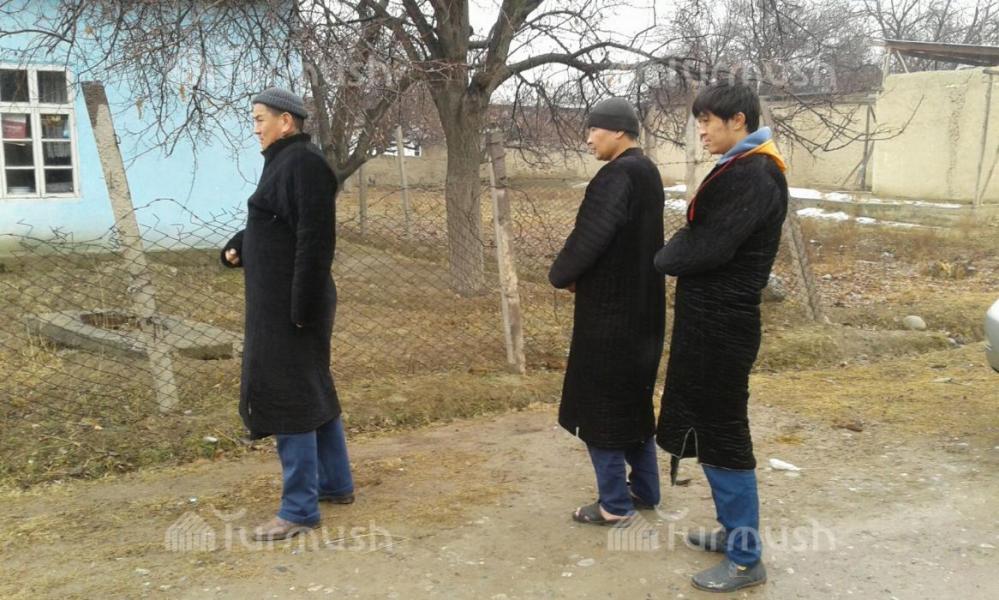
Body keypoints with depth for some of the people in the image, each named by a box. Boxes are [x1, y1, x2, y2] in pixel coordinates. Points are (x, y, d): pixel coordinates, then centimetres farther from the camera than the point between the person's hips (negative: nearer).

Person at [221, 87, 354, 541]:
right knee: (313, 389, 17)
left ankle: (300, 508, 5)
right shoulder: (286, 162, 14)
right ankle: (336, 483, 30)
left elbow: (314, 240, -22)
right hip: (282, 300, 10)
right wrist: (236, 248, 2)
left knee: (286, 395, -5)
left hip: (291, 302, -10)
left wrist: (302, 307, -23)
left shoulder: (303, 164, -17)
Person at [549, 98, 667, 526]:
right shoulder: (646, 172, 11)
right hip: (640, 306, 10)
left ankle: (615, 503, 12)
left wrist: (560, 275, -5)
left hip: (610, 310, -10)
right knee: (633, 400, 20)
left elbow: (590, 235, -24)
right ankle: (644, 489, 31)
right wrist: (577, 275, 7)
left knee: (601, 403, 3)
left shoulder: (617, 176, -20)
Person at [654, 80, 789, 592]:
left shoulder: (754, 176, -18)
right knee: (708, 425, 17)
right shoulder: (739, 169, 13)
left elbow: (710, 247, -23)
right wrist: (675, 256, -4)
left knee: (723, 433, -1)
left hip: (723, 323, -10)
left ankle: (746, 558, 11)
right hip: (711, 318, 10)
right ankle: (735, 530, 31)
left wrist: (662, 259, -6)